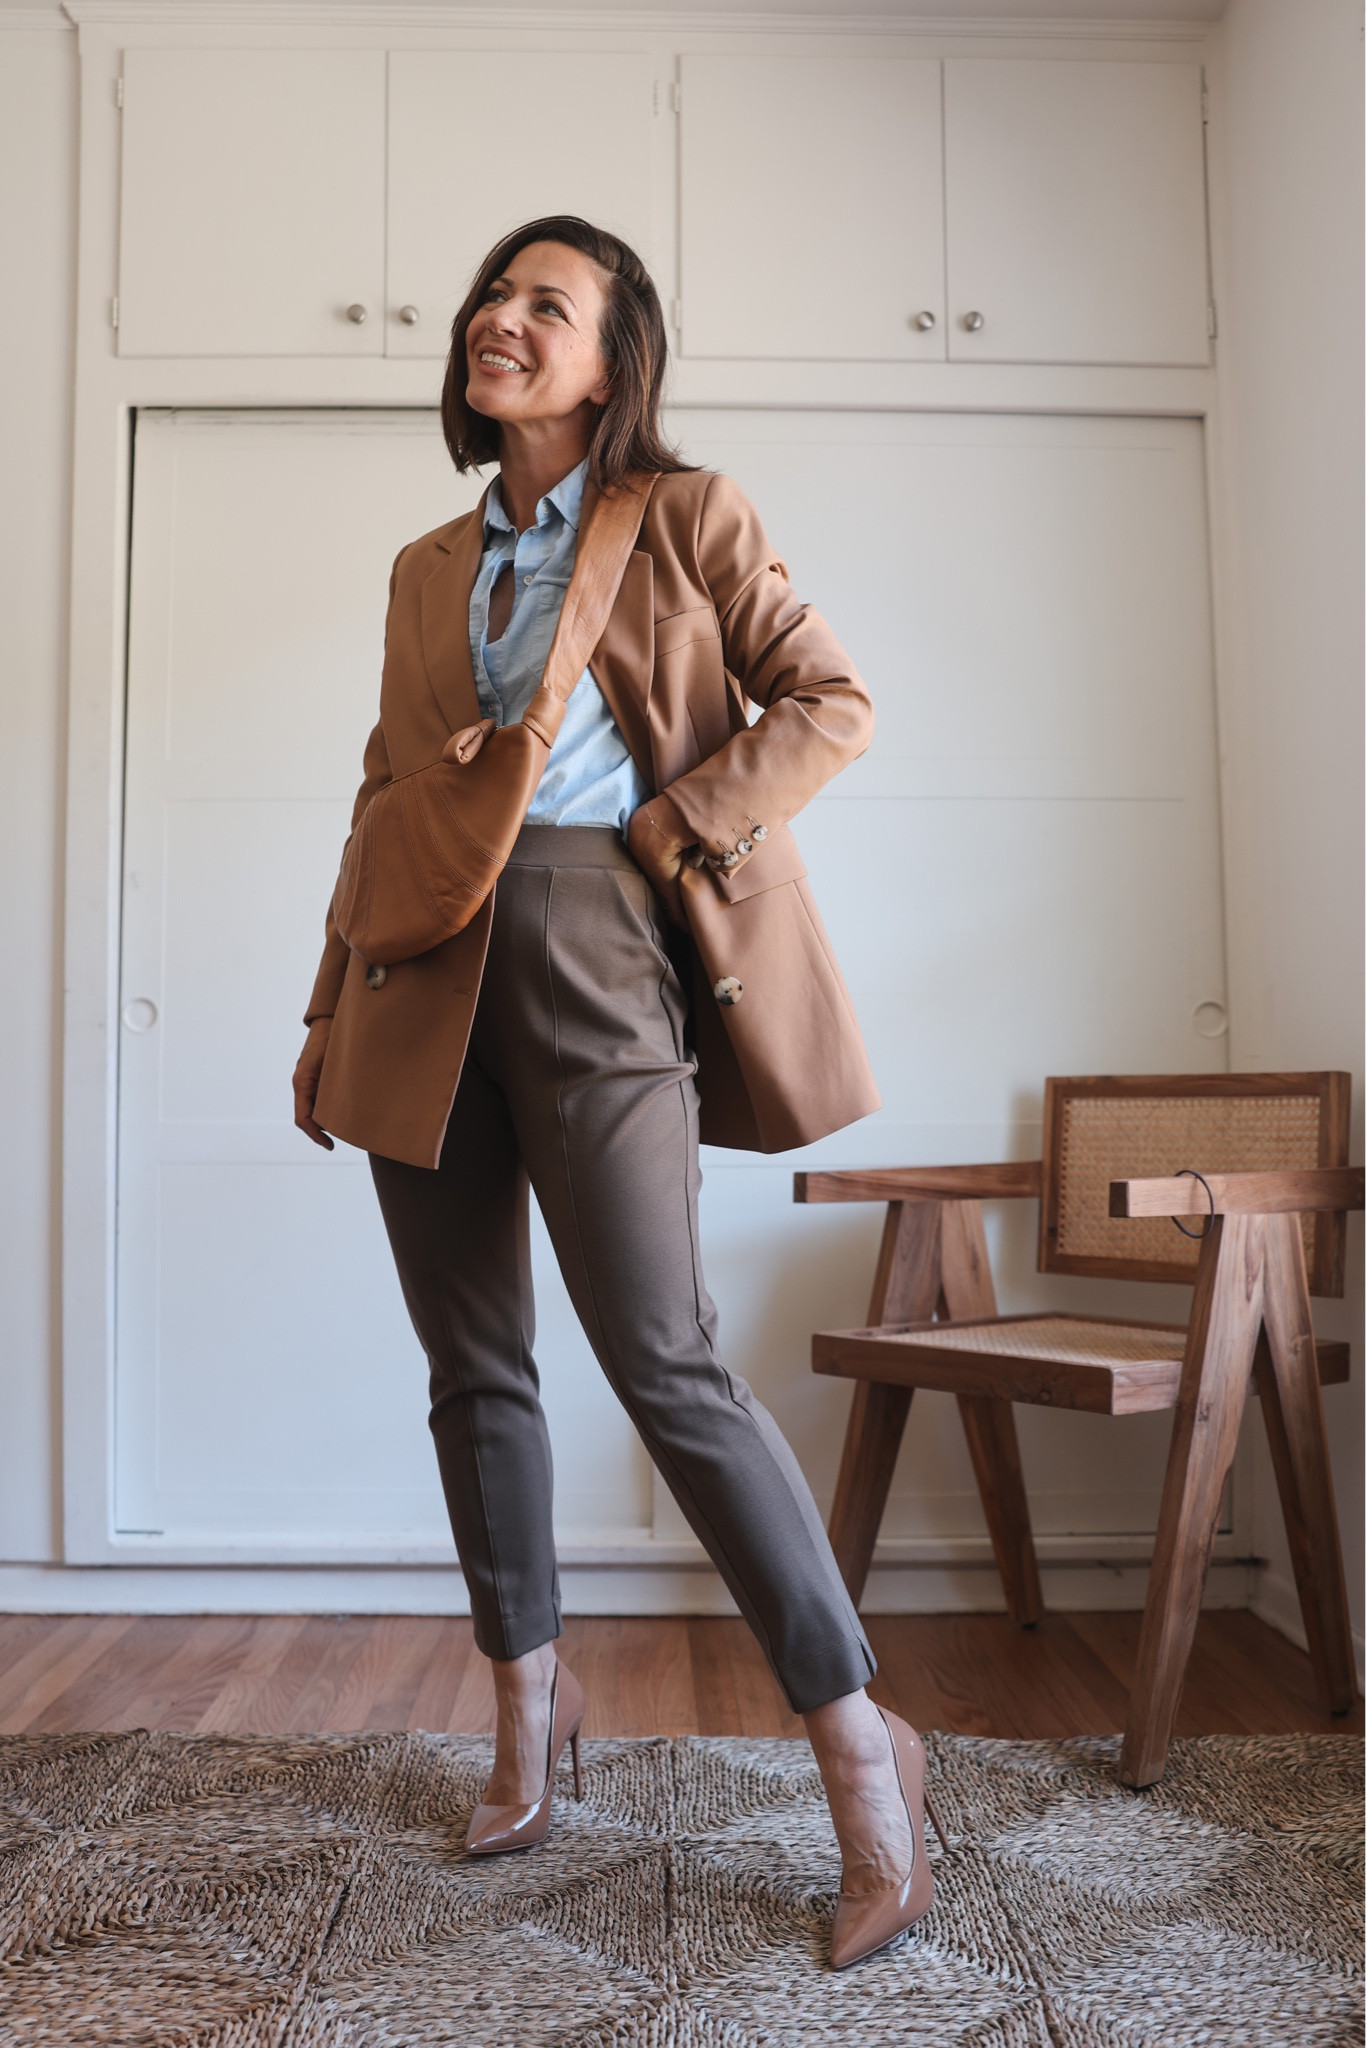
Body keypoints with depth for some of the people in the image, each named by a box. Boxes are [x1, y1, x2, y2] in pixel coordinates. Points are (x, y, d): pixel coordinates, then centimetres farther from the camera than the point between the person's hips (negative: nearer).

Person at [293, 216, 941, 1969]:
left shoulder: (685, 516, 9)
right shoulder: (427, 571, 21)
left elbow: (828, 698, 3)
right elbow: (384, 799, 19)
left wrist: (678, 834, -10)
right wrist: (332, 1014, 14)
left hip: (594, 951, -5)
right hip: (429, 978, 5)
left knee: (662, 1363, -10)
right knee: (473, 1365, 9)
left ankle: (859, 1745, 3)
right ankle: (528, 1703, 28)